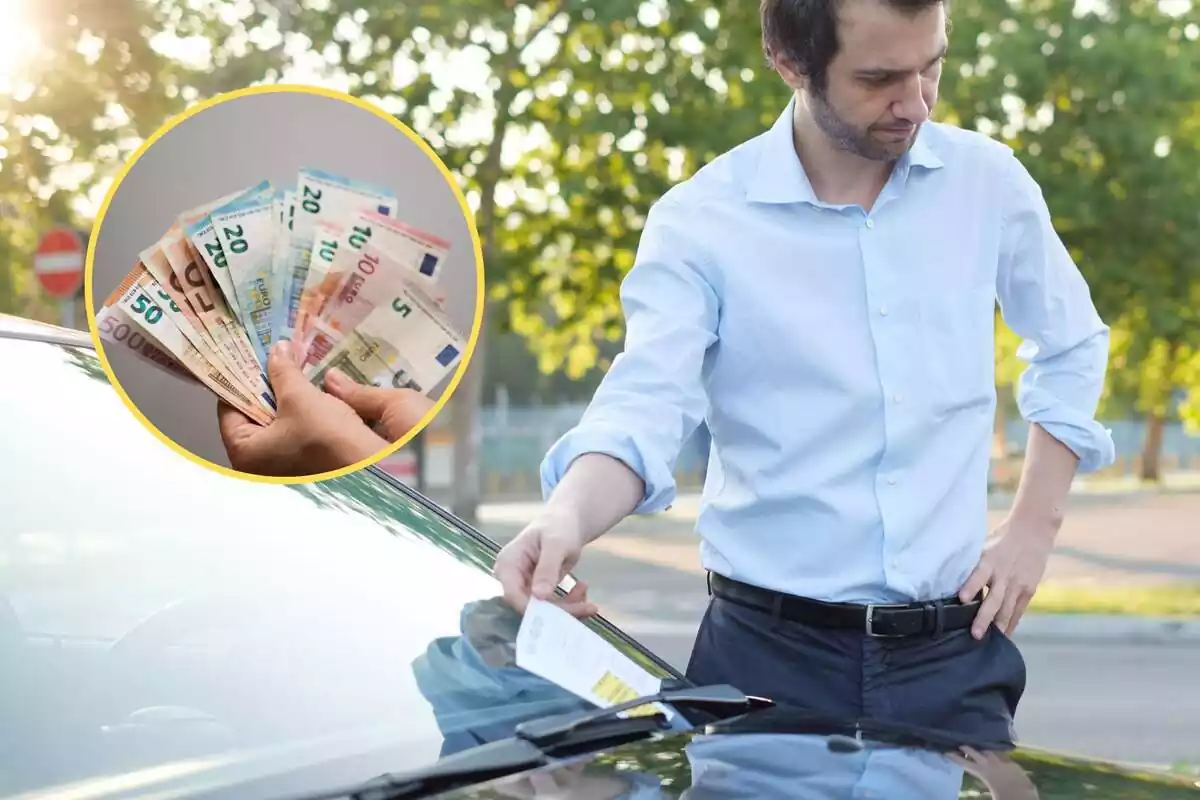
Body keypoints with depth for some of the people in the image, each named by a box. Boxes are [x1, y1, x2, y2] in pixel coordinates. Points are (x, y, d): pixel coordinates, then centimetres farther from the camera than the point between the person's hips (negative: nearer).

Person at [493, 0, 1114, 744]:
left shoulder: (986, 181, 2)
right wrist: (567, 519, -40)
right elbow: (643, 408, -19)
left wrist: (1036, 523, 8)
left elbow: (1073, 347, 17)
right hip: (770, 655, -2)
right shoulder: (701, 221, -8)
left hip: (954, 653, 3)